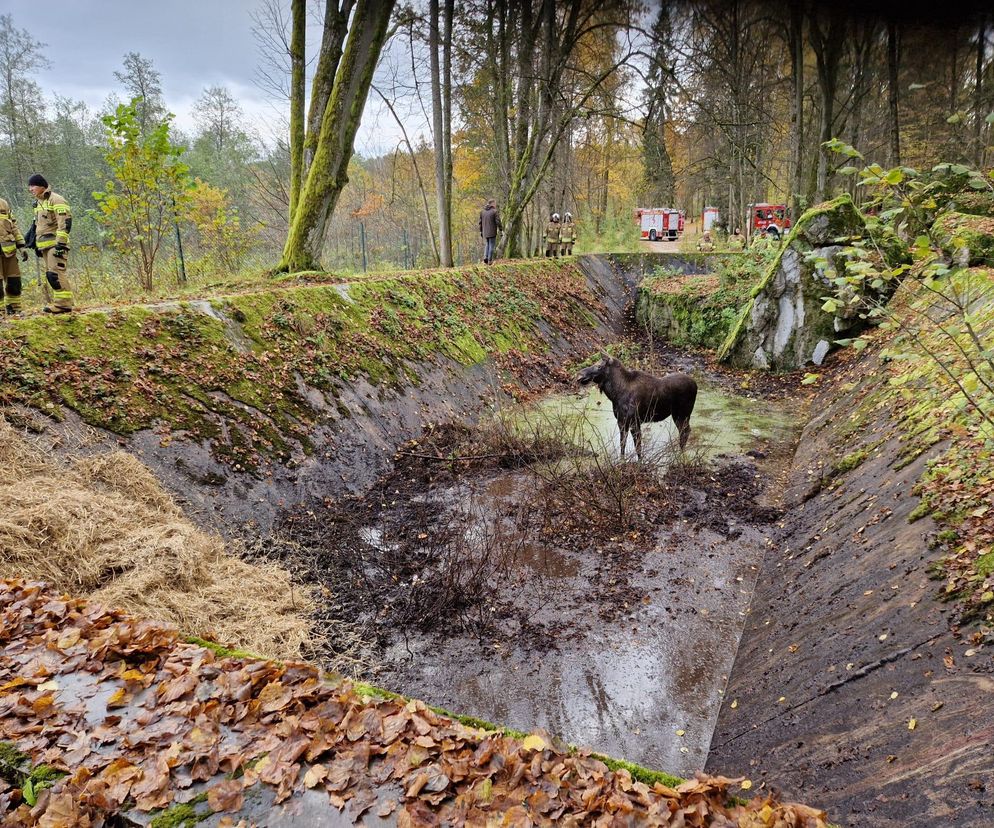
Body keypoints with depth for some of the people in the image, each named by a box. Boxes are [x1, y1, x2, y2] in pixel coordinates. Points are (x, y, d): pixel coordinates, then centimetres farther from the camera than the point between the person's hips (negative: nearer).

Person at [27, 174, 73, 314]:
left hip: (55, 244, -9)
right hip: (45, 245, 9)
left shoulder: (56, 200, -9)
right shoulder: (38, 202, 20)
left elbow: (65, 223, -18)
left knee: (55, 273, -15)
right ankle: (60, 302, 11)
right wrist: (36, 244, 25)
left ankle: (64, 303, -15)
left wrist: (61, 243, -24)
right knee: (50, 275, 8)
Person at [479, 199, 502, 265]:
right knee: (492, 245, 3)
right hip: (492, 232, -5)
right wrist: (501, 229, -3)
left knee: (487, 244, 20)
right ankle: (490, 260, 3)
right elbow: (498, 222, -13)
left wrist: (481, 231, 17)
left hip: (485, 232, 5)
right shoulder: (495, 211, -11)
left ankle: (485, 257, 4)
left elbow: (480, 222, 10)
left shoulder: (482, 211, 7)